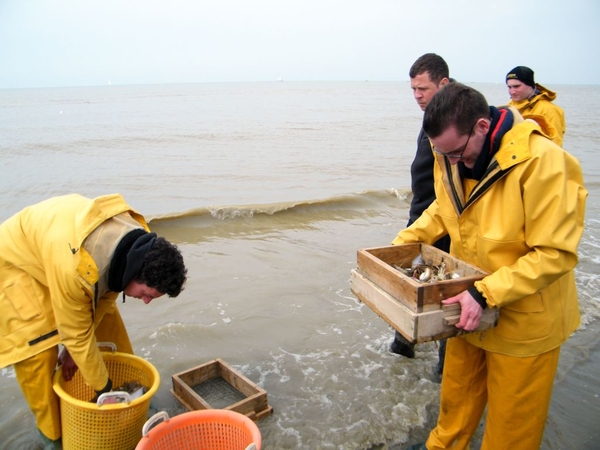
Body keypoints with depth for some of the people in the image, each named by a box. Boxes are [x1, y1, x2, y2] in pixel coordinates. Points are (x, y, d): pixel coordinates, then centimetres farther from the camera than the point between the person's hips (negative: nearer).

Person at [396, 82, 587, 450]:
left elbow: (555, 253, -26)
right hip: (470, 309, 6)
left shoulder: (542, 162, -27)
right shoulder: (456, 159, -6)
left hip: (523, 319, -5)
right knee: (457, 392, 25)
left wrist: (486, 293, -31)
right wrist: (403, 242, -1)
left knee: (511, 419, 15)